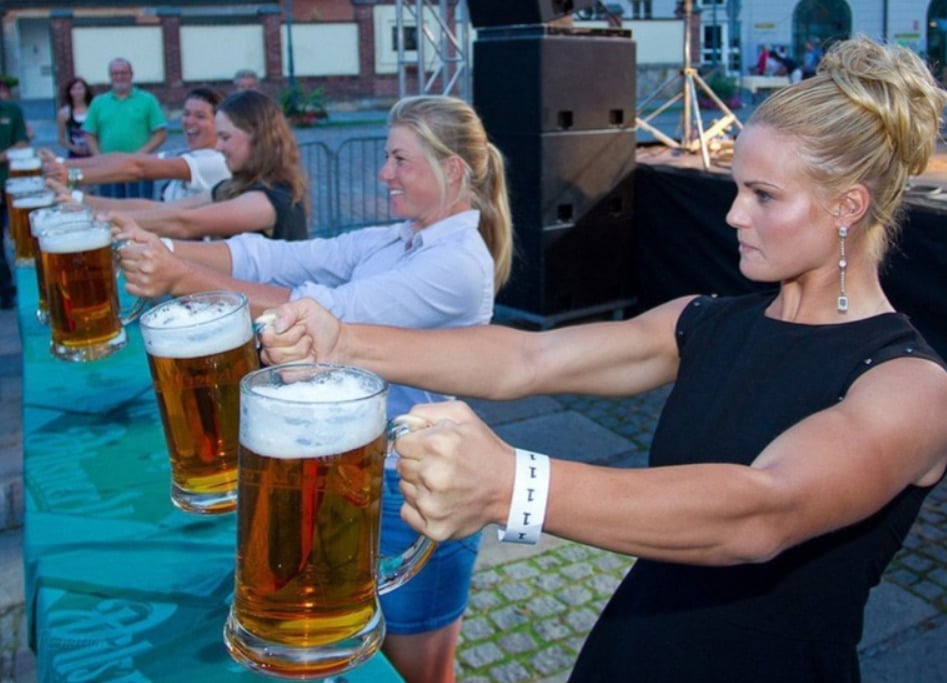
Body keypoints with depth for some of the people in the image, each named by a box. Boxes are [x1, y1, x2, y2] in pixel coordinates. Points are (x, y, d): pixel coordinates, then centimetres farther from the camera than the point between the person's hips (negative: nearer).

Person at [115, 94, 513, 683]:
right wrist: (165, 250, -17)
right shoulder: (389, 241, 4)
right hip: (360, 472, 8)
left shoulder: (459, 263, -21)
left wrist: (185, 279, -31)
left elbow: (325, 312, -30)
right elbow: (276, 259, -5)